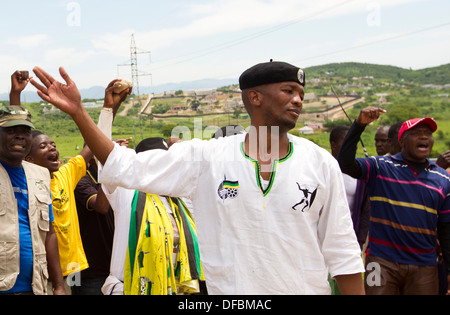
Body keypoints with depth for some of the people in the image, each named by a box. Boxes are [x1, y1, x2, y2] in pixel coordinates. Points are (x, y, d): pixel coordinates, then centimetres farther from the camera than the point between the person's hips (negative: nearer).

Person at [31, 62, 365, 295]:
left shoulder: (321, 163, -3)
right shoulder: (208, 157, -6)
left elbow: (342, 251, 1)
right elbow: (126, 167, -5)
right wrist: (78, 111, -12)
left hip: (308, 287, 1)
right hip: (229, 288, 0)